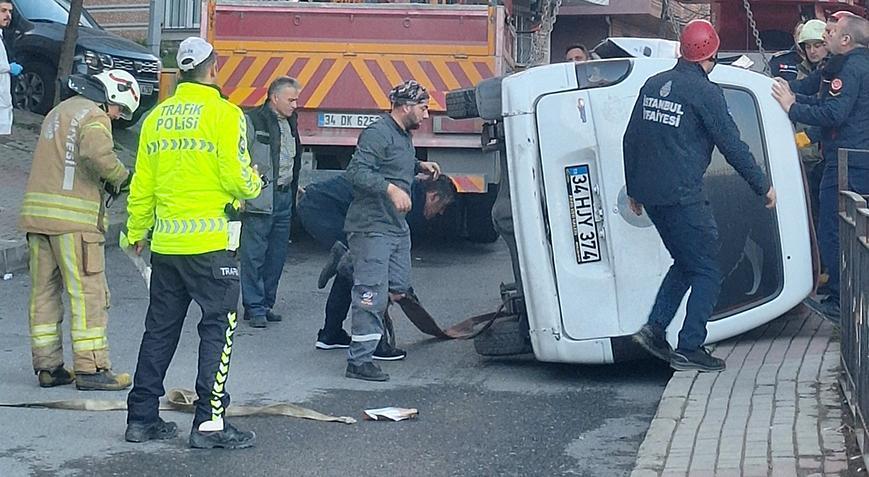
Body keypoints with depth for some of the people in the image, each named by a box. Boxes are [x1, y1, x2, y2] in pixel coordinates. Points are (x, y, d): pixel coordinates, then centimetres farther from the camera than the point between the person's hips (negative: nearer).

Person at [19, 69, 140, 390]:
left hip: (37, 211, 9)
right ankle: (91, 368, -4)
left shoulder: (59, 112, 24)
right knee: (88, 293, -4)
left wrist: (100, 182, 11)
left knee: (44, 291, 9)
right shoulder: (94, 116, -5)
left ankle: (47, 366, 13)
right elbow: (96, 152, -25)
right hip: (74, 218, -9)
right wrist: (119, 177, -8)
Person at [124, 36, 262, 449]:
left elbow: (141, 183, 13)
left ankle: (142, 417, 18)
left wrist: (137, 231, 24)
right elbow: (236, 177, -14)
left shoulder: (157, 116, 9)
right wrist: (253, 186, 9)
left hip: (165, 243, 6)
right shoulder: (223, 113, -9)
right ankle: (209, 422, -2)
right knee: (219, 328, 1)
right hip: (210, 242, -6)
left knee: (160, 329, 13)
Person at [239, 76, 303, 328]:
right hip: (260, 200, -8)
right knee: (253, 255, -3)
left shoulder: (290, 123, 14)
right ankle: (254, 308, 1)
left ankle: (266, 304, 19)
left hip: (284, 197, 8)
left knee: (277, 256, 10)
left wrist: (294, 187, 22)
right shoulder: (253, 121, -8)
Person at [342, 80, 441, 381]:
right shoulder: (378, 134, -14)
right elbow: (356, 171, -24)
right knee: (372, 294, -10)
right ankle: (359, 361, -7)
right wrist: (391, 188, -33)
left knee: (398, 288, 15)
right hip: (372, 228, -10)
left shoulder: (404, 136, 18)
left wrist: (420, 166, 20)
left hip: (398, 227, 10)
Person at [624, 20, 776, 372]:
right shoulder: (705, 92, -10)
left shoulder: (653, 85, 12)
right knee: (707, 271, 2)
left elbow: (631, 139, 17)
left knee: (686, 263, 20)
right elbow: (732, 146, -7)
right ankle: (689, 349, -2)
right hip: (682, 195, -8)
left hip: (649, 194, 8)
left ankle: (655, 328, 10)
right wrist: (763, 186, 4)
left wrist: (634, 189, 26)